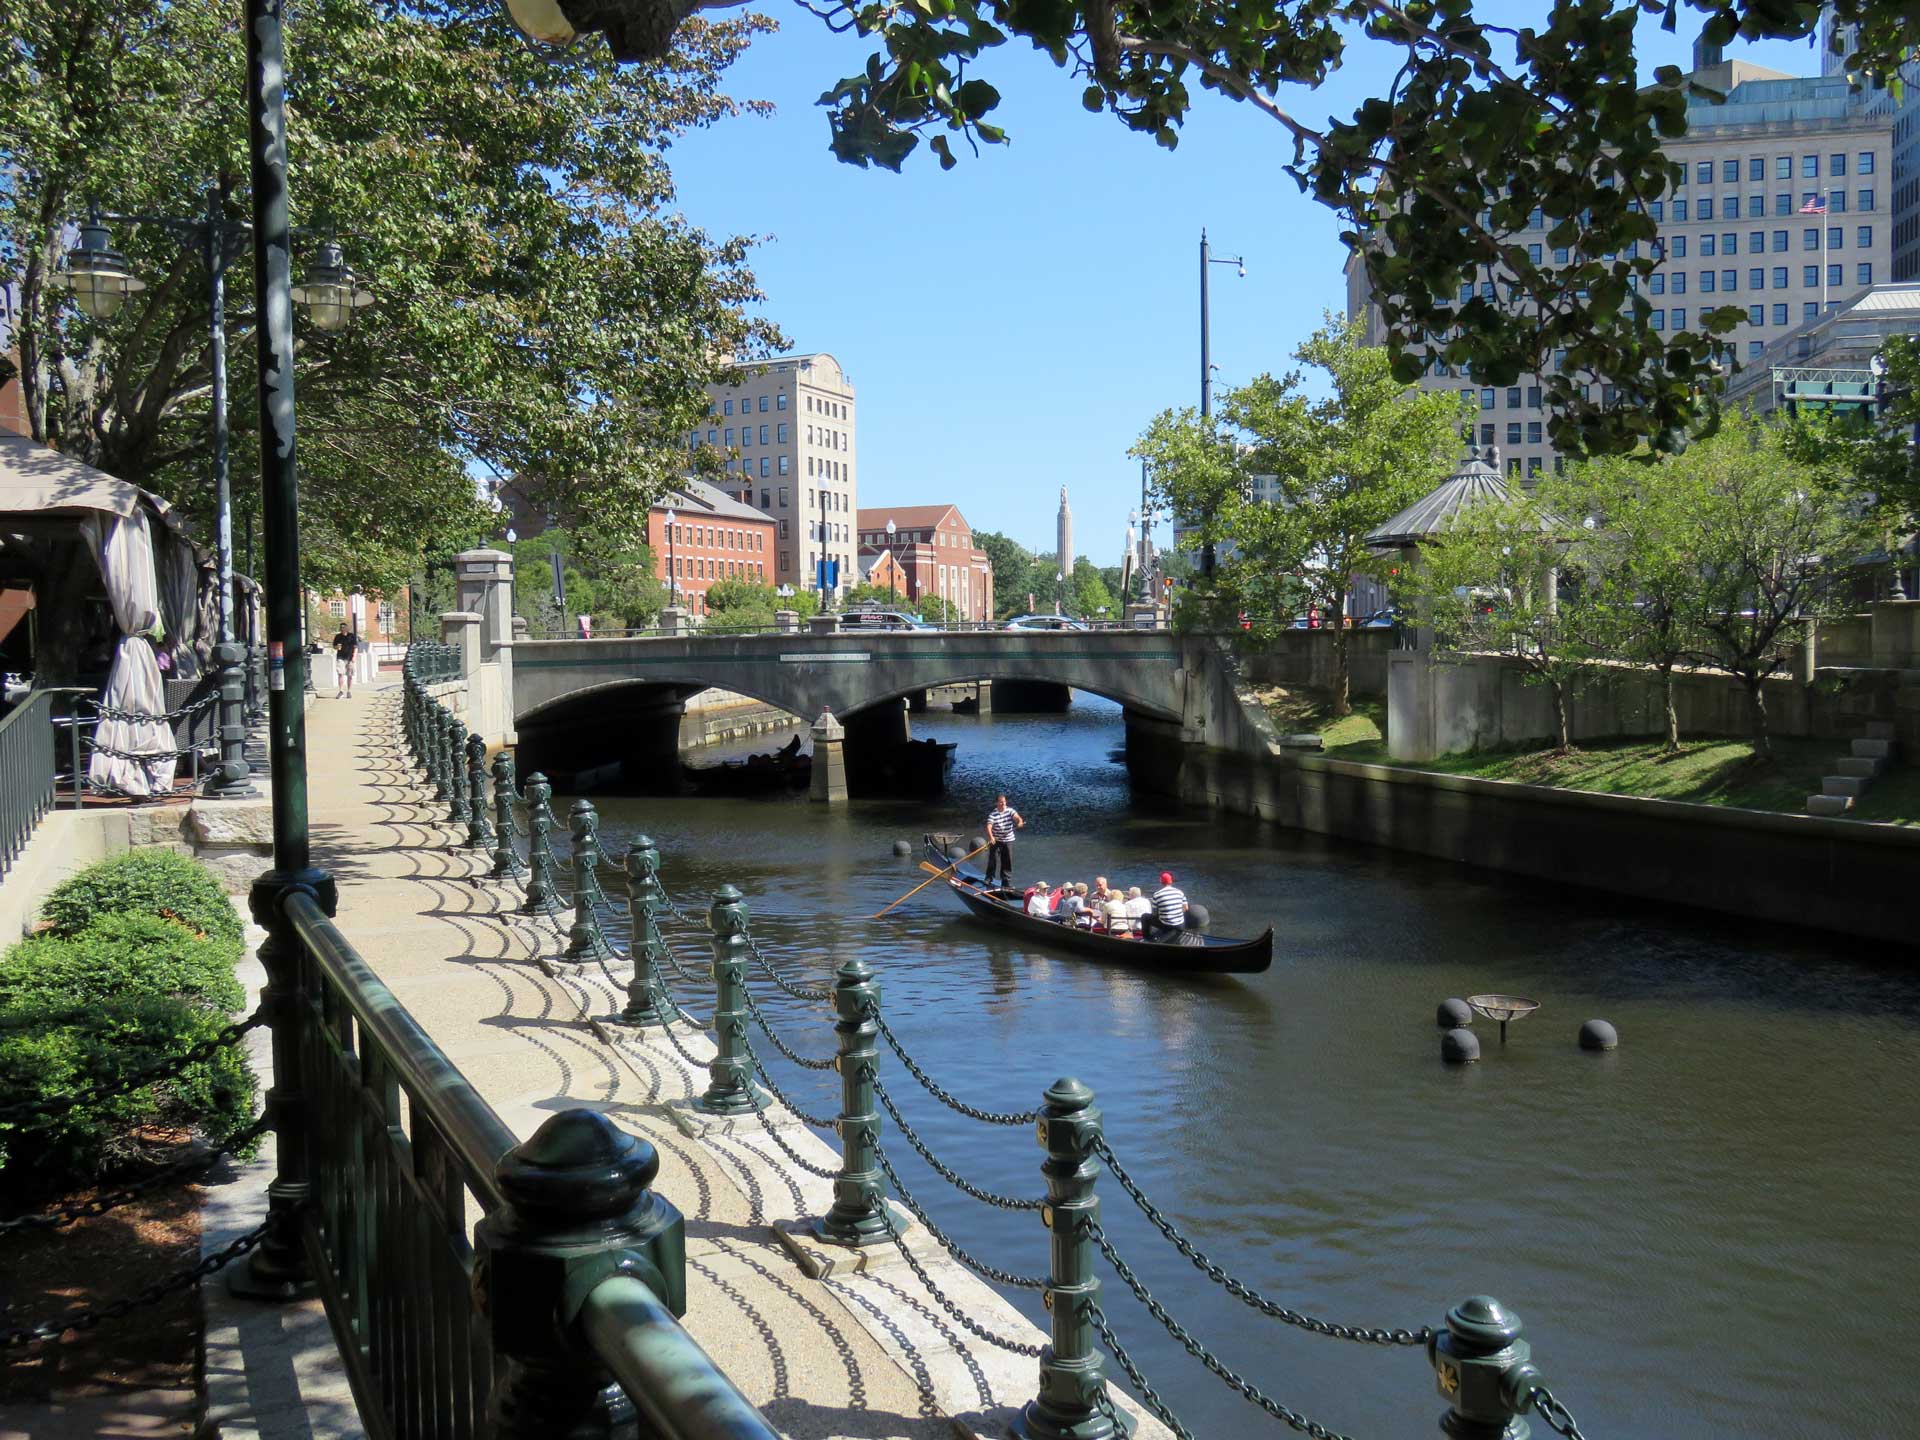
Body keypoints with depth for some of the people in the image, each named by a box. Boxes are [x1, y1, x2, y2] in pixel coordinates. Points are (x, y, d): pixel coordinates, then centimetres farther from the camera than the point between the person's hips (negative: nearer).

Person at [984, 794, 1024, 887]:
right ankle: (989, 880, 8)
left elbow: (1017, 817, -18)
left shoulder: (1010, 810, -3)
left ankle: (1007, 882, 17)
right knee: (992, 861, -3)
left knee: (1007, 862, 7)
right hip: (995, 841, -3)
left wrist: (1019, 822, -43)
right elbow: (989, 827, -24)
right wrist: (991, 837, -42)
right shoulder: (992, 814, -14)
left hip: (1008, 841, 3)